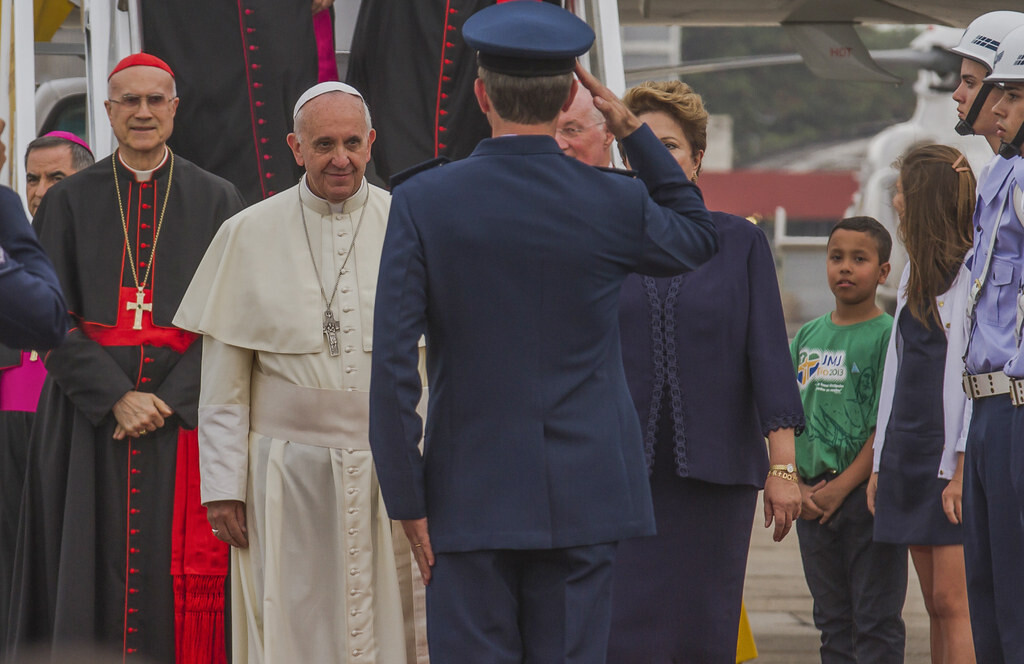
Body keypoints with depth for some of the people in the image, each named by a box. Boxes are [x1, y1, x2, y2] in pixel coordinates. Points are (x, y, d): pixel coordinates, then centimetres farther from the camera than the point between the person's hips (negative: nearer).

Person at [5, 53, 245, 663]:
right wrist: (117, 397, -13)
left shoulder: (217, 201, 8)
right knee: (96, 571, -3)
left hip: (186, 410, 0)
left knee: (183, 583, -5)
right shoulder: (69, 202, 9)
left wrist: (170, 399, -12)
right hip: (89, 421, 0)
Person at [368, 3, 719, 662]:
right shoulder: (614, 204, -3)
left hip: (470, 500, -1)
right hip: (584, 498, 1)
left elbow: (392, 365, -7)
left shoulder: (422, 202, -5)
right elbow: (699, 236, 22)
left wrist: (408, 500, -1)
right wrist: (634, 130, 18)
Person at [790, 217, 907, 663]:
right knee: (832, 619, 12)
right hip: (812, 502, 6)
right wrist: (795, 484, -3)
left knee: (876, 622, -2)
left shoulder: (890, 336, -7)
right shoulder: (808, 336, 11)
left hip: (868, 492, -6)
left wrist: (841, 487, -14)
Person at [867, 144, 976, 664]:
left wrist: (963, 468, -18)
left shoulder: (973, 270, -8)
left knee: (954, 600, -13)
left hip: (954, 461, -8)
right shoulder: (915, 275, 19)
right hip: (910, 454, 8)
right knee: (936, 604, 6)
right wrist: (881, 462, 16)